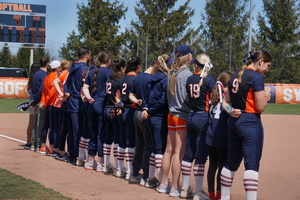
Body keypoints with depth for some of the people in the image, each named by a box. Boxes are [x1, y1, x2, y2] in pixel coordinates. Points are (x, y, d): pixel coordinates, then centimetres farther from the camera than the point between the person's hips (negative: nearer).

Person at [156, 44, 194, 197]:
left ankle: (163, 184, 20)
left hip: (171, 114, 8)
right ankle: (175, 188, -3)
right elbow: (188, 97, -17)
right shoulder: (187, 74, -13)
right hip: (183, 117, -8)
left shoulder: (171, 74, 10)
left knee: (169, 150, 13)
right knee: (179, 152, -5)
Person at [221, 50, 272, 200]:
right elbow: (261, 107, -13)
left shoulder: (236, 76, 15)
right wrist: (264, 96, 6)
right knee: (252, 165, -10)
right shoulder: (257, 77, -11)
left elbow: (225, 102, 17)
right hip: (250, 122, -8)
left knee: (231, 163, 15)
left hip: (233, 122, 8)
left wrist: (231, 111, -1)